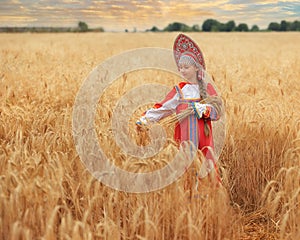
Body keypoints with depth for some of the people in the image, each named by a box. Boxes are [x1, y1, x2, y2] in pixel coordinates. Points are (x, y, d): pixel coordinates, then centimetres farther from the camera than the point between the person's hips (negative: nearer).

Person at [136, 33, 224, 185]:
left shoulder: (207, 88, 6)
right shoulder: (178, 90, 7)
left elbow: (217, 110, -2)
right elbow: (162, 108, 2)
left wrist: (200, 108, -17)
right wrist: (144, 120, -7)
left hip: (203, 135, 0)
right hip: (184, 135, 0)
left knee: (206, 167, 0)